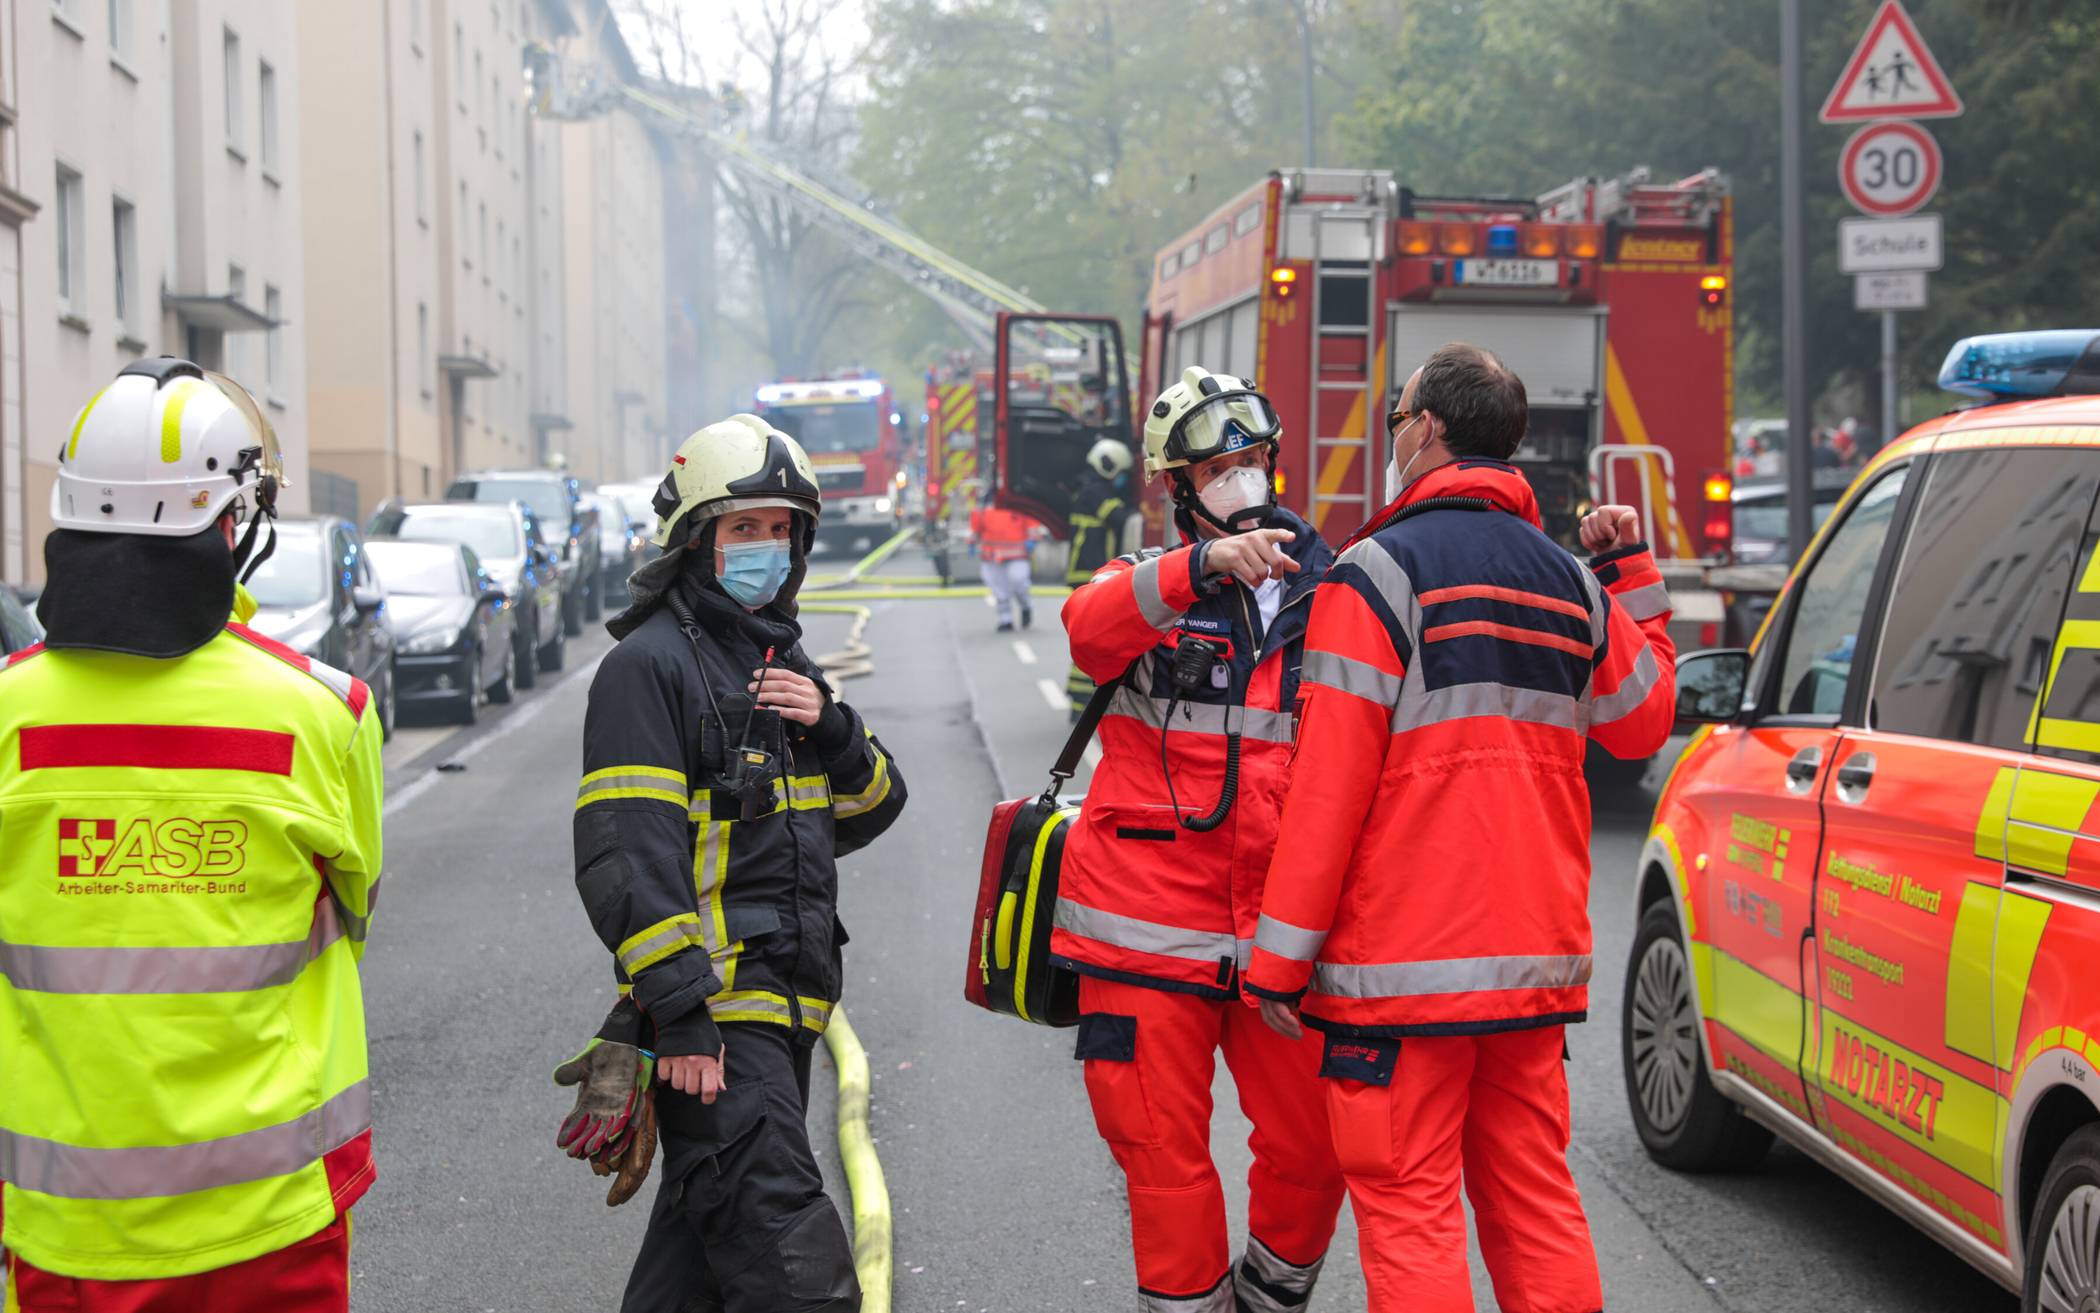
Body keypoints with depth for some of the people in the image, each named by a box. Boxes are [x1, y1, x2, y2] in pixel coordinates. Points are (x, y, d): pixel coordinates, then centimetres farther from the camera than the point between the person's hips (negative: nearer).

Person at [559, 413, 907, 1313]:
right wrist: (682, 1013, -24)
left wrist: (830, 730, -3)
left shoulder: (779, 659, 18)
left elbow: (866, 812, 18)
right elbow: (626, 856, -18)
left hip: (782, 1003, 9)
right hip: (710, 1016, -9)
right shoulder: (650, 664, -10)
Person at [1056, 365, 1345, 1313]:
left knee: (1312, 1146, 1)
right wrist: (1205, 563, -35)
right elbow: (1090, 628, -21)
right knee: (1164, 1151, 1)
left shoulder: (1324, 593, 13)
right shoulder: (1150, 586, 4)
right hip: (1150, 927, -2)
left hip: (1278, 936, 2)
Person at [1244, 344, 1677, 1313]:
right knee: (1533, 1199, 12)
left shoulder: (1380, 571, -8)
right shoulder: (1568, 583, 10)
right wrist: (1631, 579, 29)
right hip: (1536, 955, 7)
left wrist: (1280, 955, -8)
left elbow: (1329, 781, -12)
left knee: (1409, 1207, -3)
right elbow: (1644, 719, 24)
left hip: (1404, 960, -6)